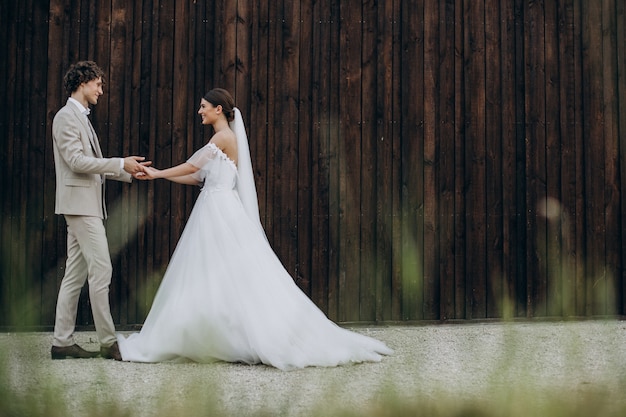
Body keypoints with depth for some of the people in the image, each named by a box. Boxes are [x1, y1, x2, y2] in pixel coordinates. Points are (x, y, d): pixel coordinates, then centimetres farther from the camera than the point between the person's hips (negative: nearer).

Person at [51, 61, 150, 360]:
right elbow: (77, 161, -18)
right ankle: (108, 342, -7)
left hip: (87, 204, 10)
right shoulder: (67, 117, -9)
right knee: (101, 270, -10)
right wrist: (120, 164, -15)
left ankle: (62, 342, 10)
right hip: (80, 203, -10)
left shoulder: (81, 117, 21)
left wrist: (128, 172, 15)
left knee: (76, 274, 8)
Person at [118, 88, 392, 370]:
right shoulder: (222, 139, 17)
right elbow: (197, 177, 16)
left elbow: (193, 165, -9)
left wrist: (159, 173, 2)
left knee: (238, 278, -8)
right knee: (209, 278, 9)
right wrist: (159, 175, 15)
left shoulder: (224, 137, -10)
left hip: (222, 214, -10)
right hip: (213, 212, 10)